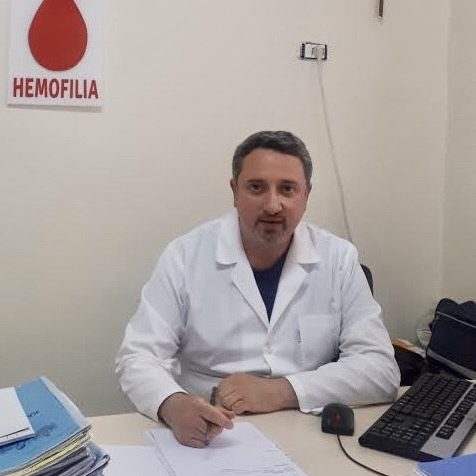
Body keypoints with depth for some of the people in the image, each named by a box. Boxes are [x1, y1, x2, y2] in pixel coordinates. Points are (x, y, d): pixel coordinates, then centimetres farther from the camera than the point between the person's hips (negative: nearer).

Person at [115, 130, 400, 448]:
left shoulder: (339, 259, -1)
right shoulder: (185, 256, -4)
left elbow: (381, 369, -5)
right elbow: (138, 358, -5)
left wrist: (280, 392, -18)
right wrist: (175, 406, -27)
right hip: (210, 442, 0)